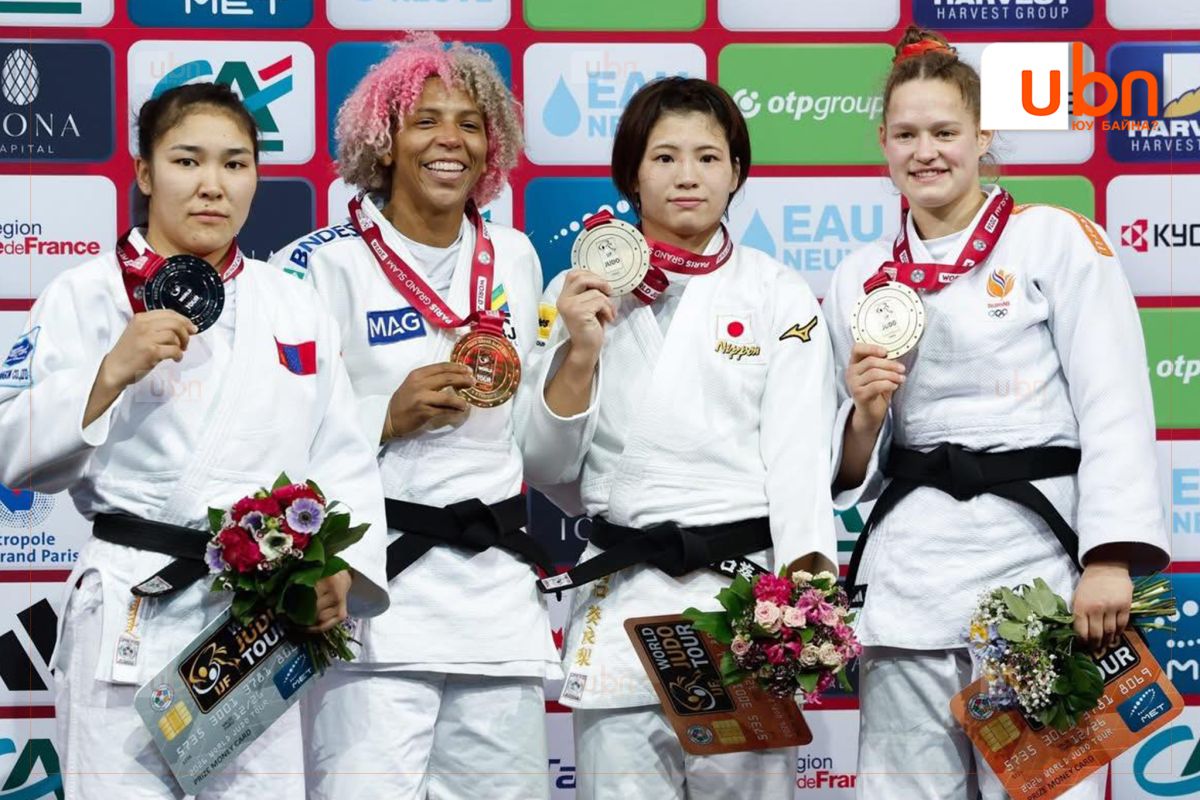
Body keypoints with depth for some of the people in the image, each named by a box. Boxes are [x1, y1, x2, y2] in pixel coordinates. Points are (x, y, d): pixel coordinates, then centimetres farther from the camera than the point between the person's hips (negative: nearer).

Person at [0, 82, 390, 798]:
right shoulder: (88, 295, 1)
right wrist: (111, 372, -17)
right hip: (128, 622, -3)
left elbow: (343, 461, 11)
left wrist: (338, 568, -5)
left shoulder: (296, 307, 12)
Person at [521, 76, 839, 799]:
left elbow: (798, 453, -3)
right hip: (622, 595, 1)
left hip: (749, 585, -1)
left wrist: (808, 577, -19)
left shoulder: (781, 295, 6)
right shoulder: (580, 293, 9)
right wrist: (581, 351, -9)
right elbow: (547, 467, 7)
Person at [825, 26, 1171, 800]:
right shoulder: (860, 278, 14)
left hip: (1036, 554, -4)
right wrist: (865, 412, -6)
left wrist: (1109, 559, -18)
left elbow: (1115, 408, -7)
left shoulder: (1058, 238, 2)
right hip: (908, 571, 4)